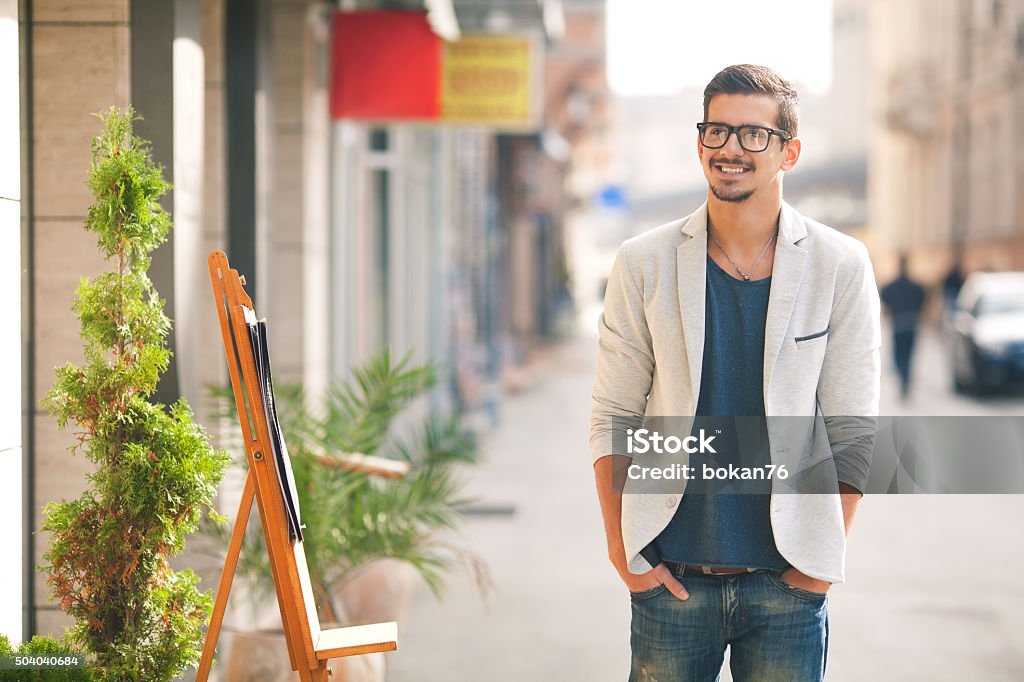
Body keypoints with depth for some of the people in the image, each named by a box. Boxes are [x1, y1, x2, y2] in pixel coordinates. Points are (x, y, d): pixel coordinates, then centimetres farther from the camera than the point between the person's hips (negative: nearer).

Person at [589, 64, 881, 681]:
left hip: (787, 583, 0)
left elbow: (853, 430, 1)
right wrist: (622, 546, -3)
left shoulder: (840, 267, 0)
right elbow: (613, 419, 3)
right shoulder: (644, 265, 1)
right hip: (671, 578, 0)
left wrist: (823, 556, -4)